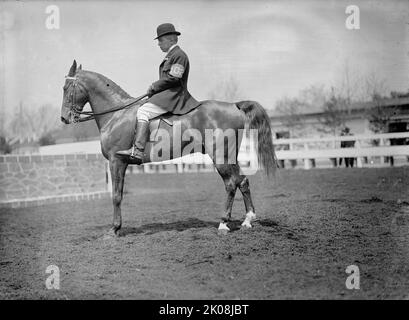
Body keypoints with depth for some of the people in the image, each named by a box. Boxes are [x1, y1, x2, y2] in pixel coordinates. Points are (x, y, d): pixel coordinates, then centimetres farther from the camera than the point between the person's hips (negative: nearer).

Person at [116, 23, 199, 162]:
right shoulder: (171, 55, 23)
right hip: (167, 94, 11)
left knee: (143, 112, -24)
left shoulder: (179, 55, -9)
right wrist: (154, 88, 9)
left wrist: (154, 87, -10)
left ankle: (137, 151, -34)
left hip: (173, 96, -11)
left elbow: (173, 78, -18)